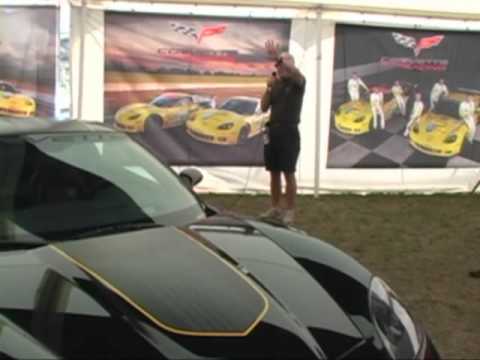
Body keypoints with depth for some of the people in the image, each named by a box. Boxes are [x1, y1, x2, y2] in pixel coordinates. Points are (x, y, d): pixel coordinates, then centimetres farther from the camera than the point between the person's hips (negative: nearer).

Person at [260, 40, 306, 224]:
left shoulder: (297, 83, -3)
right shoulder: (275, 84, 12)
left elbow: (297, 73, -29)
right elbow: (264, 107, 10)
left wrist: (278, 57, -40)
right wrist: (269, 88, -5)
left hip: (289, 132, -6)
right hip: (272, 131, 6)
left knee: (288, 172, -5)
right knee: (274, 172, 9)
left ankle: (290, 211, 2)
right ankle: (275, 208, 19)